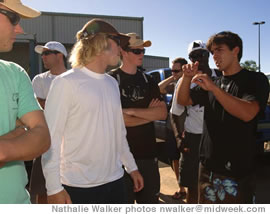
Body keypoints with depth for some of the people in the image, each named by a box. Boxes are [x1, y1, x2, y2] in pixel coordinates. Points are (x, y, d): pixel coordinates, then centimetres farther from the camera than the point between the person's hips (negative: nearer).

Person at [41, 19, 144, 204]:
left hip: (115, 181, 6)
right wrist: (54, 188, -14)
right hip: (79, 186, -6)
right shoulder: (66, 83, -11)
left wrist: (132, 166, 16)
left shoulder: (112, 83, 9)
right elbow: (51, 138, -12)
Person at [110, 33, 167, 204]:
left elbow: (163, 113, -2)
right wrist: (149, 113, -5)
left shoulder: (148, 81, 10)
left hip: (148, 153, 5)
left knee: (150, 199, 14)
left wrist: (132, 111, -15)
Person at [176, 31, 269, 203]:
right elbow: (183, 100, 9)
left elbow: (247, 113, -22)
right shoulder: (212, 83, 13)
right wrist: (187, 78, -9)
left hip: (238, 171, -5)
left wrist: (213, 88, -29)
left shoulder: (255, 80, -5)